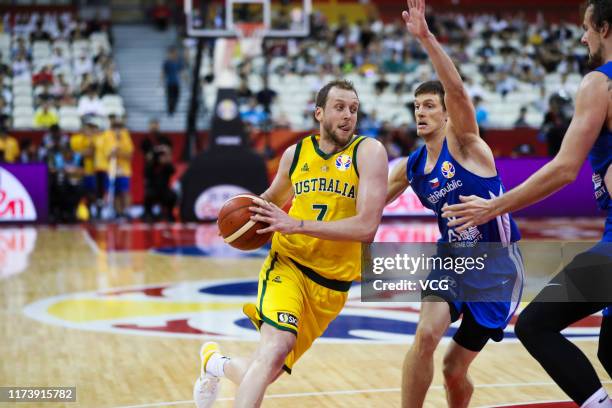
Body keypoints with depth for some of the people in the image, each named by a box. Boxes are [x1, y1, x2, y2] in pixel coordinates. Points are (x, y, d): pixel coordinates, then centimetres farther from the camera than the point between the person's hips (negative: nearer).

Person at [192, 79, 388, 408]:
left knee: (269, 372, 8)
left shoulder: (368, 152, -9)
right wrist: (252, 212, 2)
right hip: (288, 264, 0)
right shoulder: (295, 154, 4)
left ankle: (216, 363, 40)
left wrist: (297, 224, -23)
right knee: (275, 348, -29)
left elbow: (367, 227, -20)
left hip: (332, 284, 0)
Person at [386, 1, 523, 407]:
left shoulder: (464, 143, -13)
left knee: (456, 369, 2)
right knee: (426, 334, -25)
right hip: (451, 258, 4)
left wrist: (426, 37, -44)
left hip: (497, 265, -4)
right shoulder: (411, 167, 3)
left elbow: (457, 90, -32)